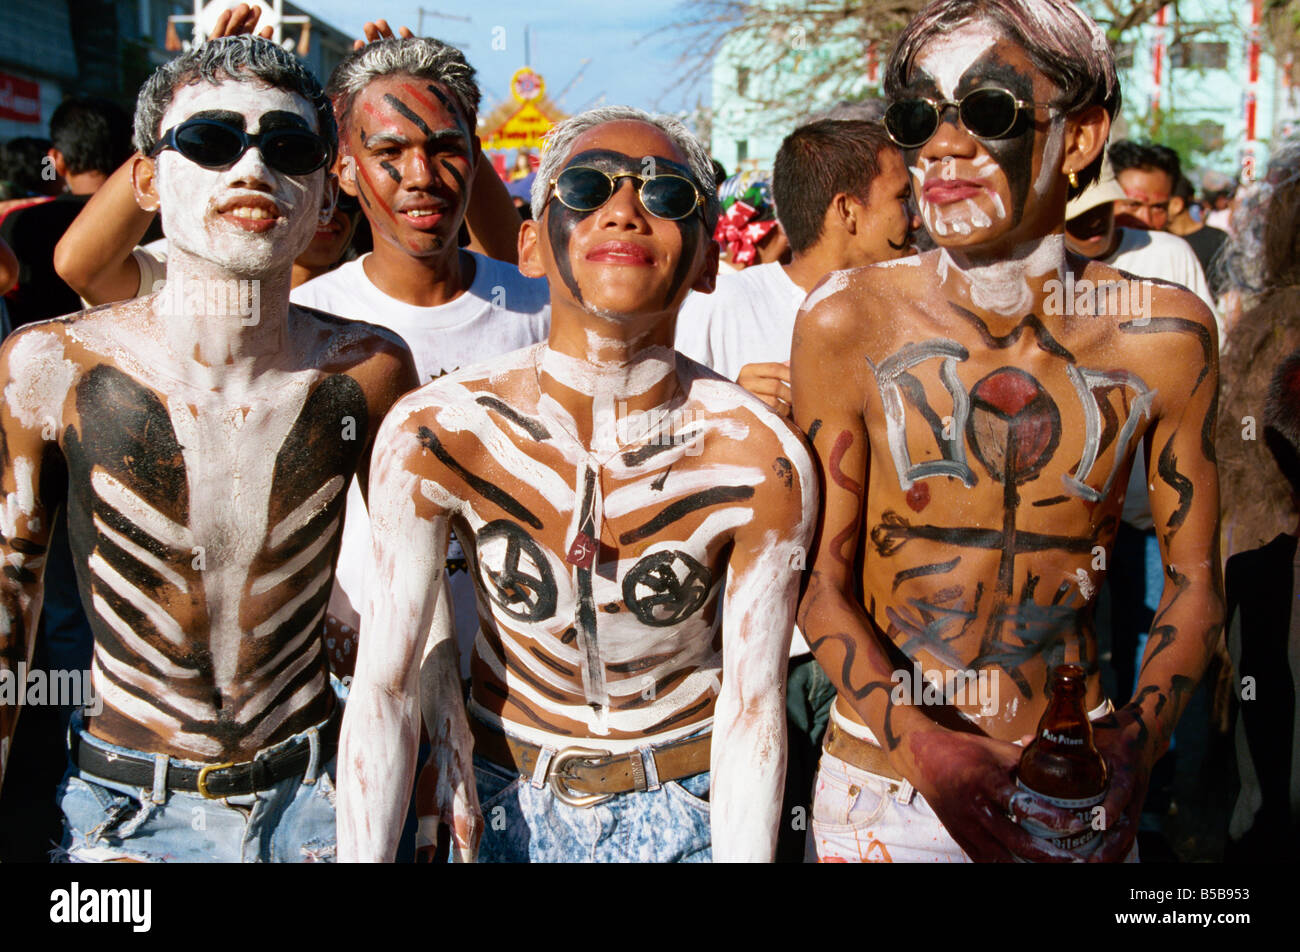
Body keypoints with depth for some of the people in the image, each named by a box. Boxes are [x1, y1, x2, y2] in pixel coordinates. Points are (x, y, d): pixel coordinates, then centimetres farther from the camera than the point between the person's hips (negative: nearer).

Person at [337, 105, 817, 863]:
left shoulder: (762, 462, -23)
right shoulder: (433, 436, -22)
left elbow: (753, 710, -16)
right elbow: (383, 689, -17)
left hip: (692, 806, 0)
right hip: (505, 798, 1)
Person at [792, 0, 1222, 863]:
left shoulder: (1165, 334, -7)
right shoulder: (847, 322, -11)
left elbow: (1195, 580, 2)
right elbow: (821, 579, -7)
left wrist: (1141, 733, -14)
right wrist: (918, 739, -20)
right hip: (883, 784, -1)